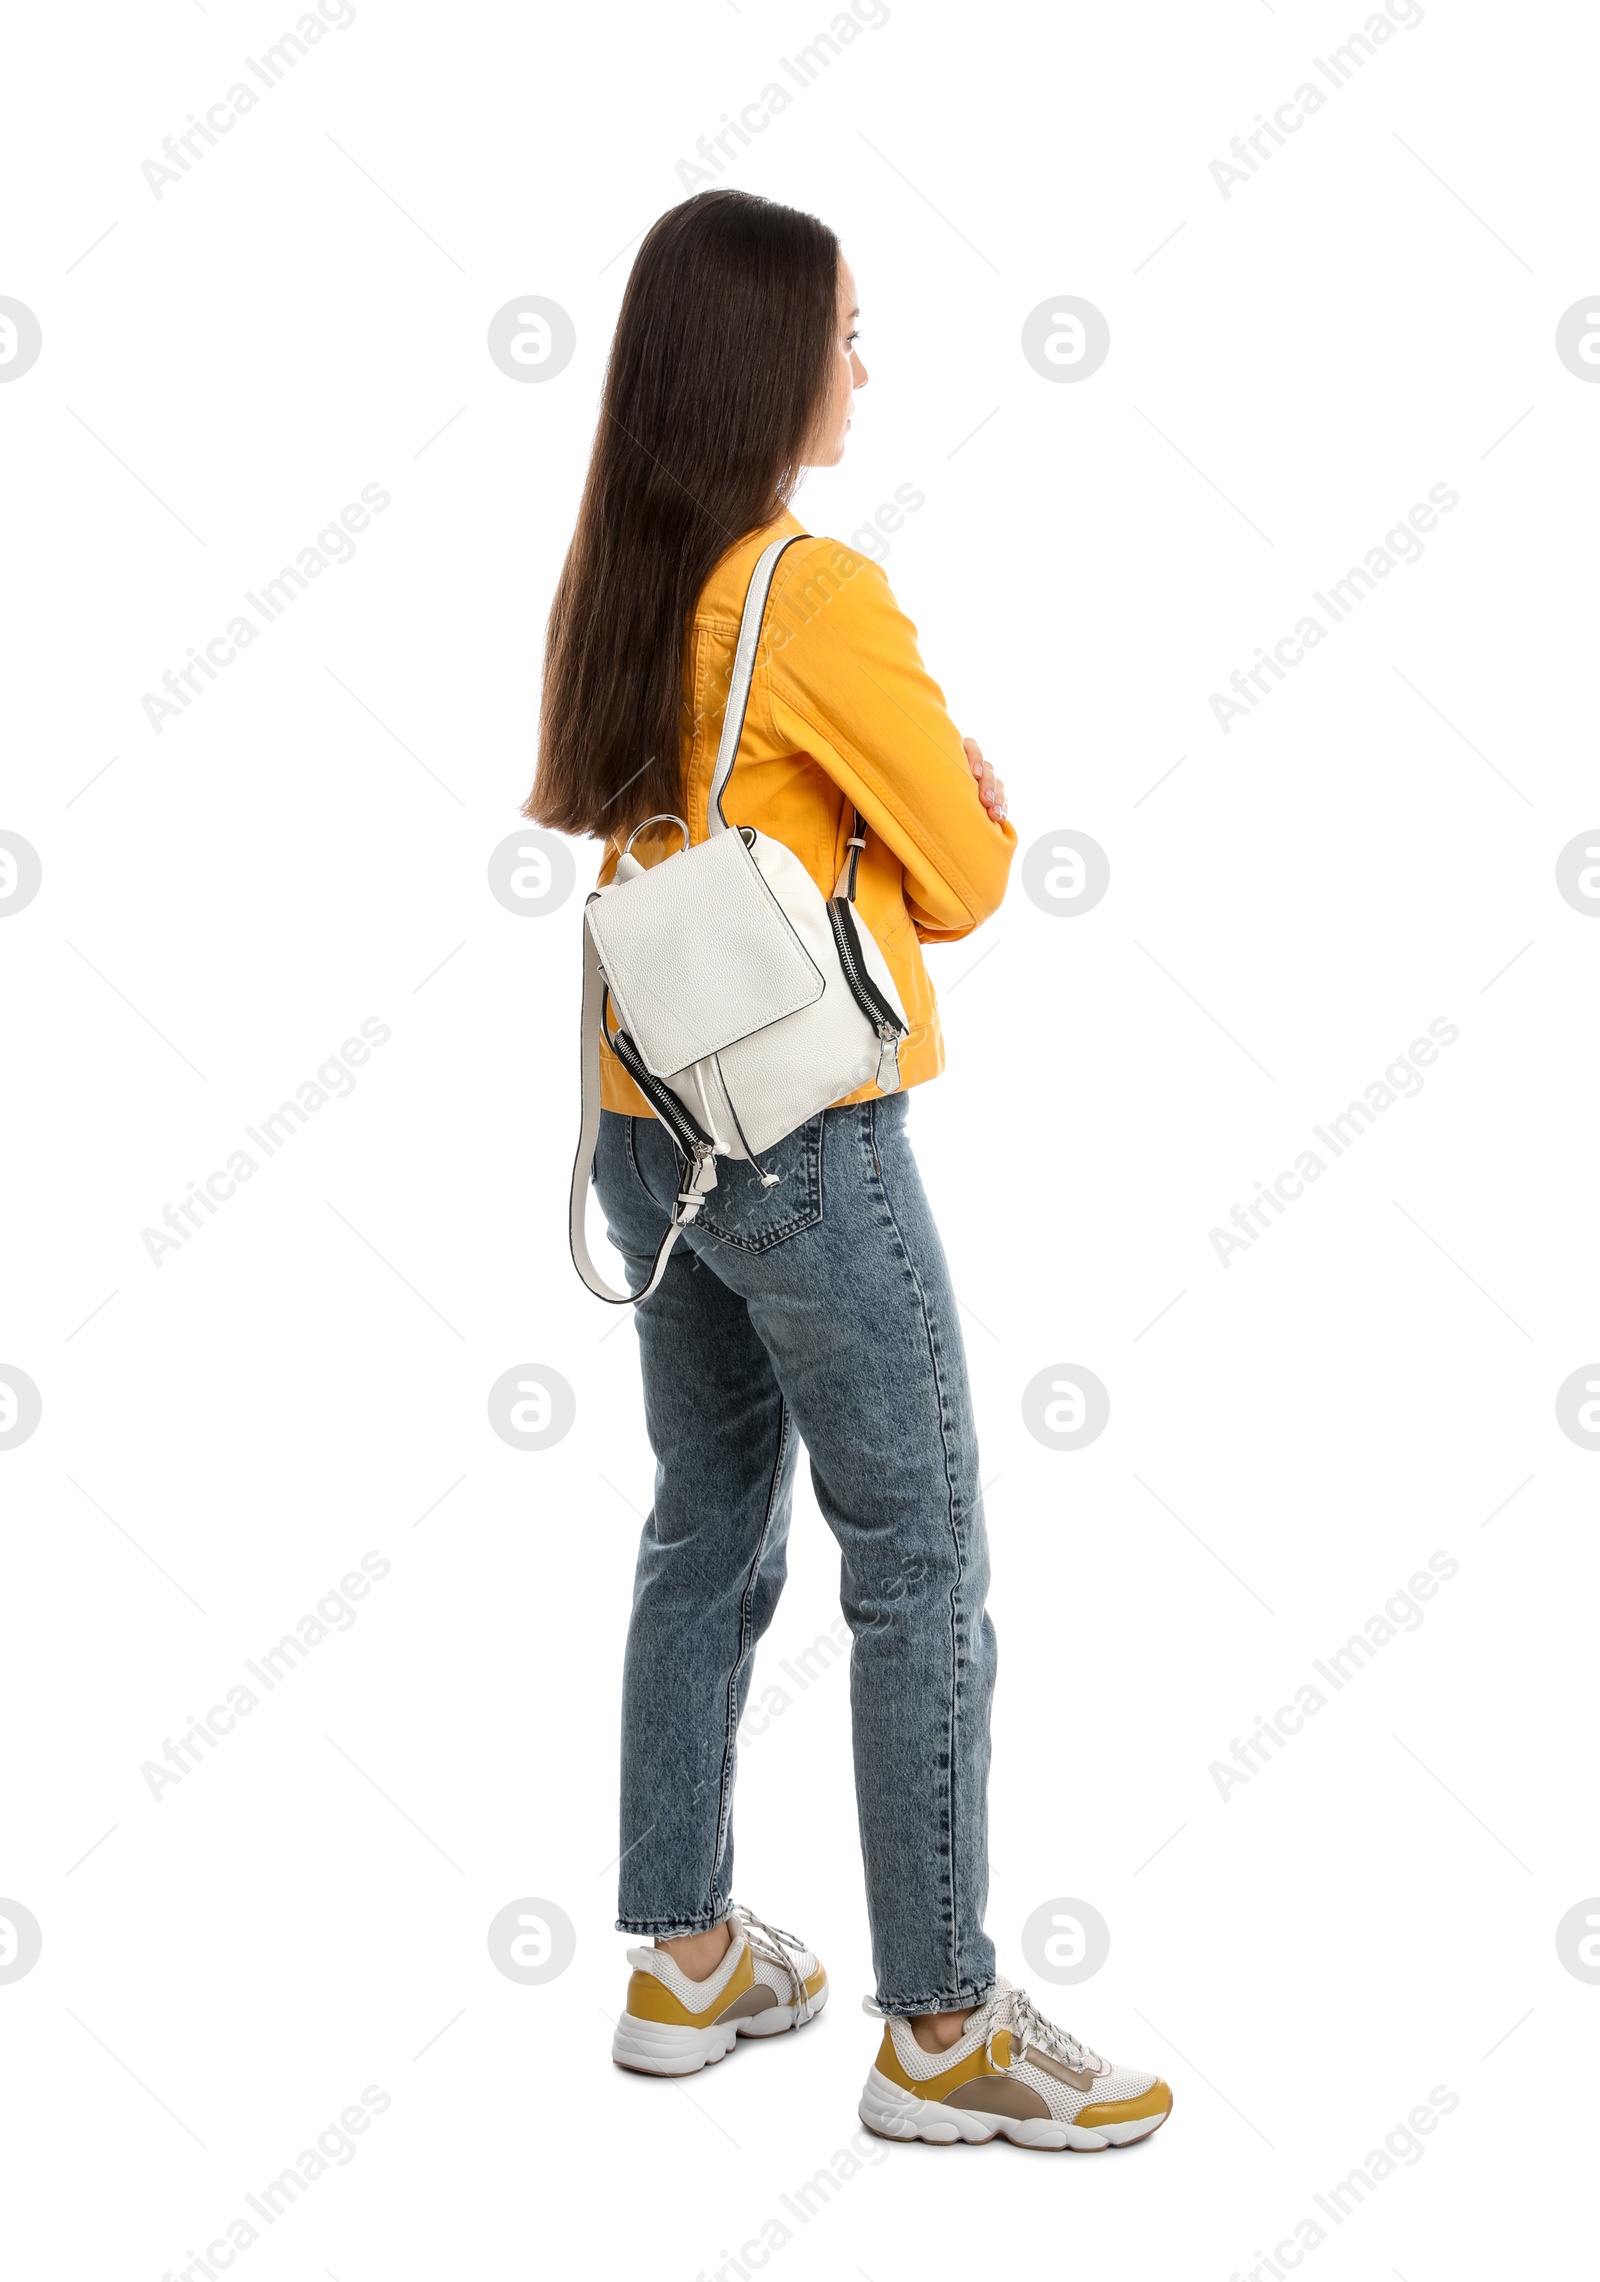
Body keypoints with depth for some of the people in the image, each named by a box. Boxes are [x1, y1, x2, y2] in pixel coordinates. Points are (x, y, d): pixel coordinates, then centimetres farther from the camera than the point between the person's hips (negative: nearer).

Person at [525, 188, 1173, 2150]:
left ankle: (687, 1963, 27)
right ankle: (941, 2028, 12)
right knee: (921, 1570, 3)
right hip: (807, 1142, -8)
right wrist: (969, 798, 11)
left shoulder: (607, 585, 5)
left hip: (645, 1132, 8)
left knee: (706, 1531, 17)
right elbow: (962, 880, -11)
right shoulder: (822, 598, -17)